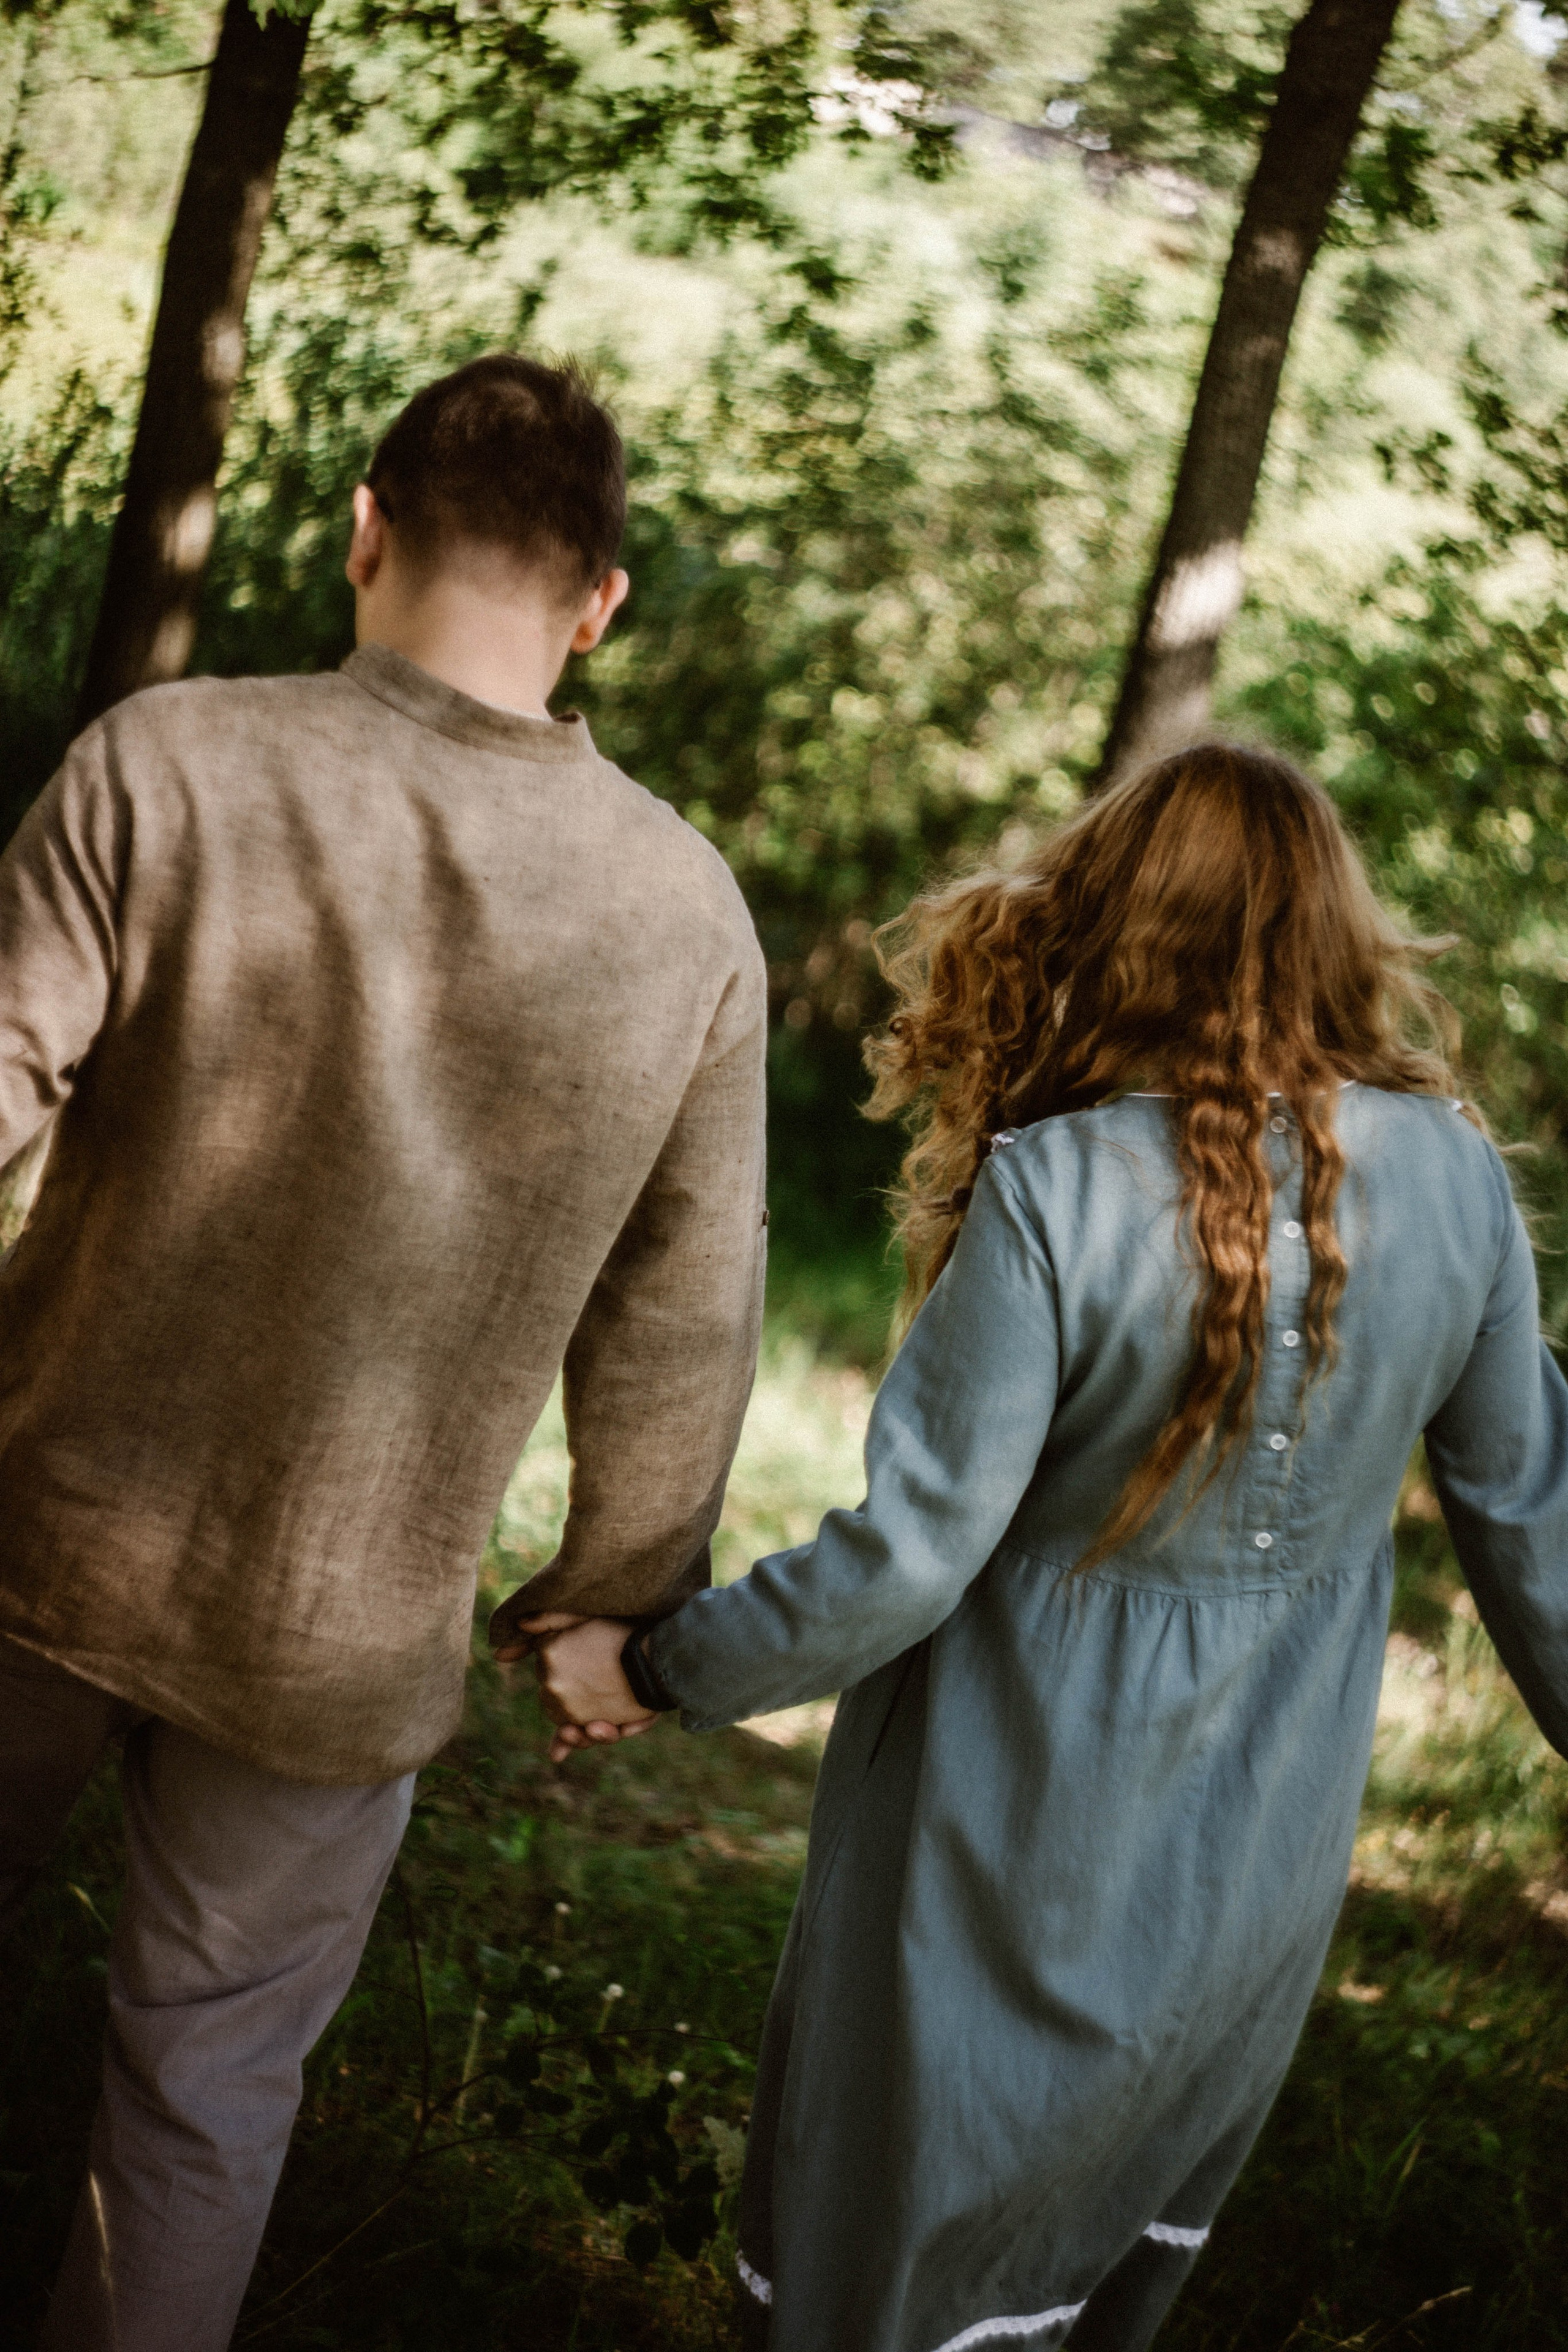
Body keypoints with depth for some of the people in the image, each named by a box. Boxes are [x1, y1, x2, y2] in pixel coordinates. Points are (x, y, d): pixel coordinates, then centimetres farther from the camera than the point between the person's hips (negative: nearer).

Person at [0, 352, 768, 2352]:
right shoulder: (687, 916, -9)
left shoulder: (166, 765, -16)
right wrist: (619, 1608, 12)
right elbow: (680, 1325, -2)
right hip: (347, 1628, 0)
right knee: (209, 2079, 16)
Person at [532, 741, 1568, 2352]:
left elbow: (906, 1557, -23)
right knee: (1142, 2215, 28)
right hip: (1266, 1857, 5)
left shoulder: (1056, 1196, -24)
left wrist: (650, 1672, -9)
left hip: (1026, 1848, -4)